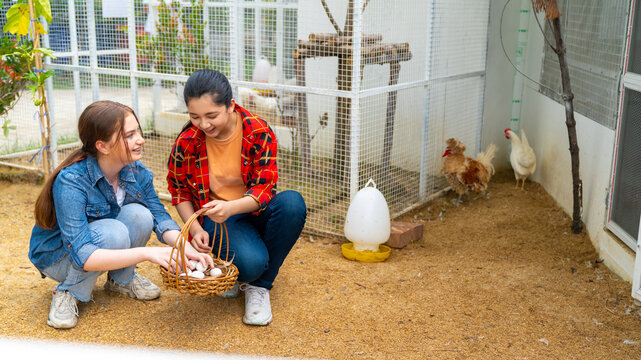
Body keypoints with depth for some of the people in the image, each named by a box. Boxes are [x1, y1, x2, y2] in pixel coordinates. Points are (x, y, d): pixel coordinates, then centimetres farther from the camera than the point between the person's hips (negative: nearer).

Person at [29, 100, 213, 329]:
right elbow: (82, 256, -40)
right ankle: (68, 293, -9)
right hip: (57, 257, -5)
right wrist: (146, 253, -50)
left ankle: (121, 279, 1)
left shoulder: (137, 172, -15)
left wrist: (187, 249, -34)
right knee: (113, 232, -34)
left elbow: (160, 217, -14)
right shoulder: (71, 181, -34)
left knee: (138, 214, -24)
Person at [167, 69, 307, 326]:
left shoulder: (259, 132, -14)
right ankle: (236, 274, 10)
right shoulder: (187, 143, -10)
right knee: (251, 262, -34)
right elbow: (179, 191, 4)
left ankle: (259, 285, -14)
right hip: (216, 217, -2)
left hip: (255, 210, 2)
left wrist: (231, 208, -36)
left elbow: (265, 188, -16)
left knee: (292, 203, -34)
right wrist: (195, 229, -11)